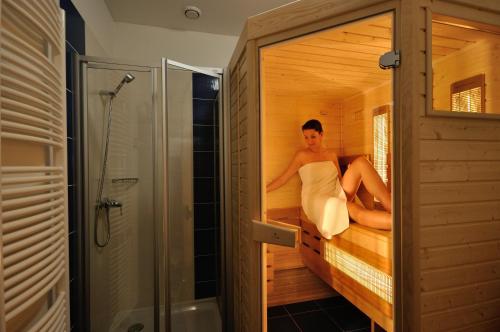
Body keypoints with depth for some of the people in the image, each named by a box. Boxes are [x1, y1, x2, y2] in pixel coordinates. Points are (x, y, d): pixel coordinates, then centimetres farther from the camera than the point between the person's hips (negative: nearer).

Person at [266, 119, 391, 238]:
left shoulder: (332, 155, 15)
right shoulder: (302, 155, 0)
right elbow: (283, 178, 3)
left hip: (338, 195, 5)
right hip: (316, 200, -5)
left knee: (361, 162, -18)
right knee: (359, 213, -37)